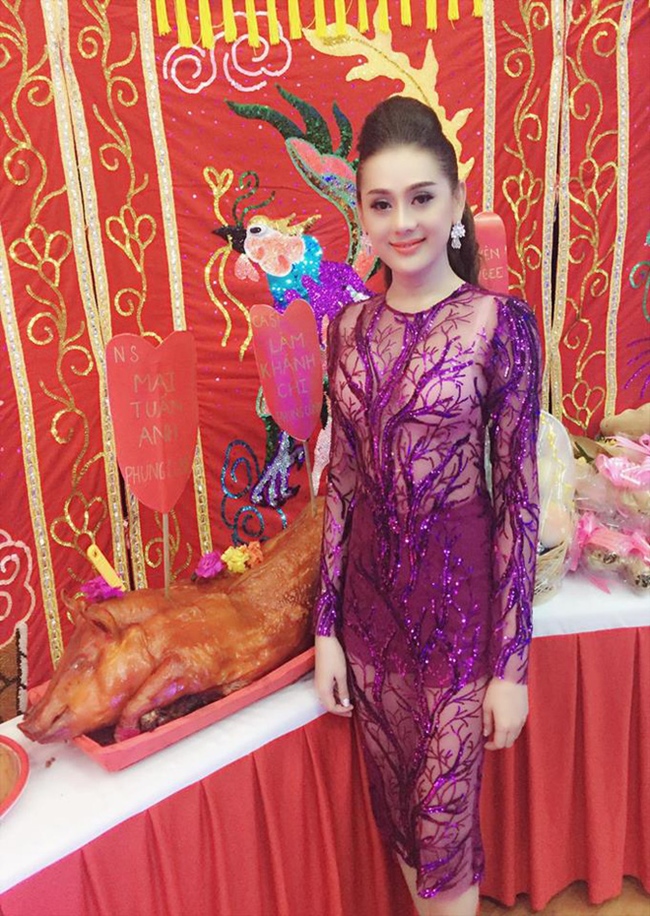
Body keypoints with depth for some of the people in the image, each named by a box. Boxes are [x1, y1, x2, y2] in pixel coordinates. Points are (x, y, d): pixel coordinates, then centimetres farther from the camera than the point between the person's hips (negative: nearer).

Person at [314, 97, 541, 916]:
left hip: (460, 592, -4)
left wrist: (513, 663, -9)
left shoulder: (500, 323, -12)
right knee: (396, 805, 21)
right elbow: (342, 484, 4)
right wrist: (327, 628, 4)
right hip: (370, 591, 4)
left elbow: (519, 498, -10)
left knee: (443, 813, 12)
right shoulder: (350, 328, 1)